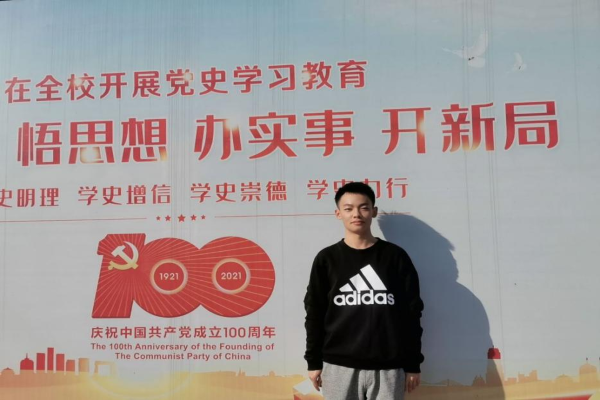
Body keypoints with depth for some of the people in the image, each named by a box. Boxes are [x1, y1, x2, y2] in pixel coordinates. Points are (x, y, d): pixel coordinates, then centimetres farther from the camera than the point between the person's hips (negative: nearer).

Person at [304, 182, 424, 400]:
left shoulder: (395, 256, 3)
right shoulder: (326, 259, 4)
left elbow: (412, 312, 5)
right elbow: (315, 313, 6)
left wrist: (413, 364, 3)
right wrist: (313, 361, 4)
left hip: (388, 367, 0)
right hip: (339, 366, 0)